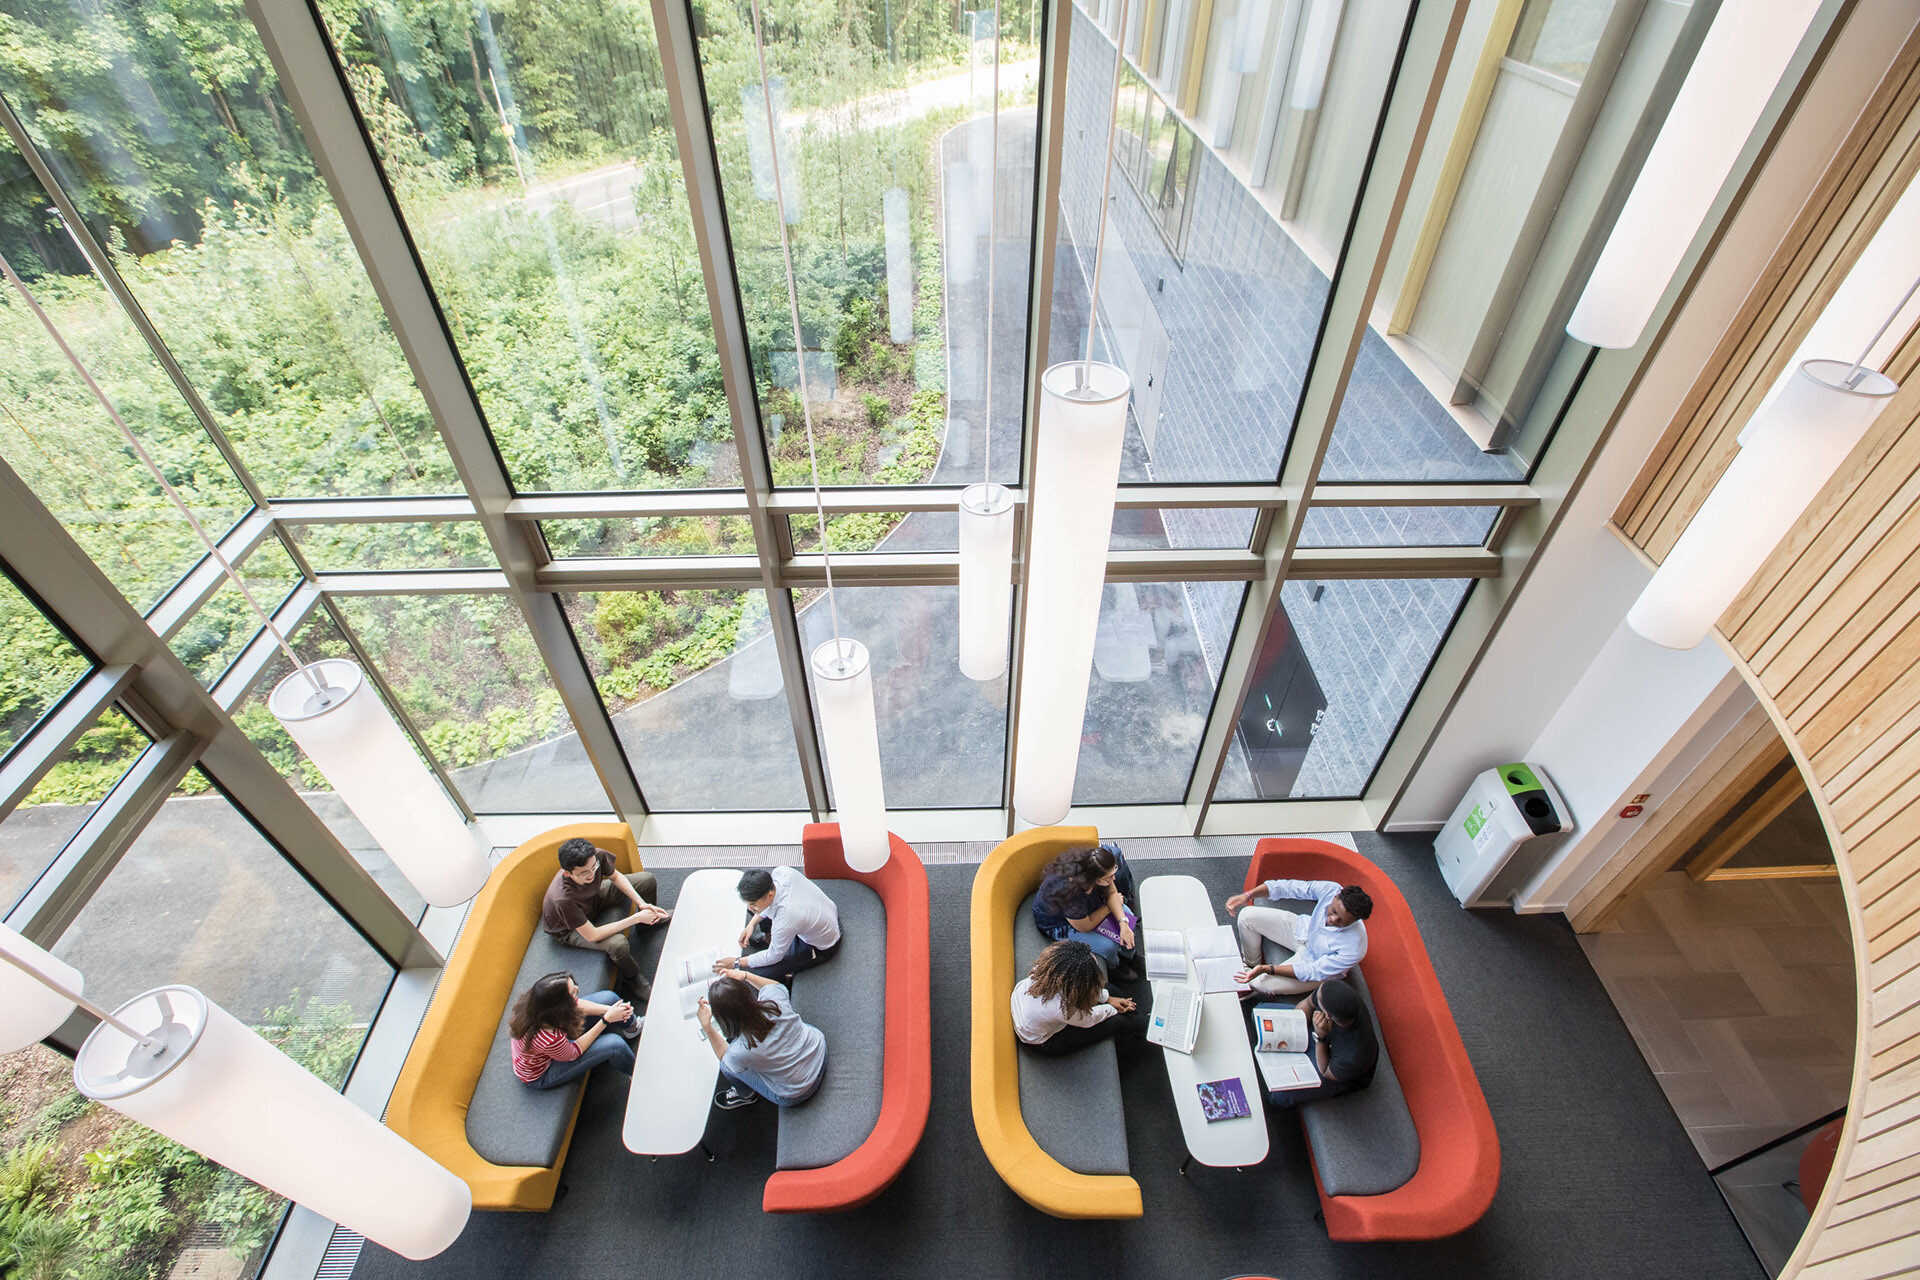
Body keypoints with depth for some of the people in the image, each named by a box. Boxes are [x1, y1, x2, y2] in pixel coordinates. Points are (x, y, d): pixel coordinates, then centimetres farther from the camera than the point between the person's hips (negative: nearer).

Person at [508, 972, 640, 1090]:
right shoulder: (550, 1040, -45)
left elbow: (577, 1003, -9)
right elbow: (573, 1053, -22)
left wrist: (609, 1010, -21)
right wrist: (606, 1020, -24)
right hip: (541, 1075, -7)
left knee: (608, 997, 0)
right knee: (614, 1045, -19)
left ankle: (632, 1027, 33)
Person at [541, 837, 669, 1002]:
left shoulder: (598, 856, -32)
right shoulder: (563, 898, -44)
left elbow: (616, 876, -7)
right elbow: (592, 935, -34)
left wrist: (642, 904, -17)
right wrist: (636, 918, -32)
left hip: (592, 899, 6)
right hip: (568, 929, -5)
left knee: (647, 880, 0)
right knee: (618, 944, -31)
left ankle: (650, 920, 32)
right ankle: (632, 979, 3)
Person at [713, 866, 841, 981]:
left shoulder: (785, 920, -42)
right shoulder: (780, 871, -25)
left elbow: (773, 956, -21)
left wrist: (737, 962, -10)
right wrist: (752, 923, -5)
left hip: (821, 947, -7)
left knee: (757, 973, -10)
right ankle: (769, 936, 33)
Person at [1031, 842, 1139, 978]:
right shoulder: (1069, 892, -44)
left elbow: (1112, 893, -10)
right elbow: (1084, 927, -26)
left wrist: (1123, 924, -24)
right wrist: (1113, 904, -16)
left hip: (1086, 902, 7)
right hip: (1057, 923, -6)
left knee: (1127, 914, -8)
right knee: (1108, 945, -20)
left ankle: (1126, 959, 19)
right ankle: (1114, 968, 16)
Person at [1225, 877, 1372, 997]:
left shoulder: (1354, 948, -40)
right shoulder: (1331, 889, -33)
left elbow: (1313, 971, -30)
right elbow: (1290, 887, -19)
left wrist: (1267, 969, -35)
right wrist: (1248, 895, -29)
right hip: (1303, 929, 5)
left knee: (1261, 985, -16)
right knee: (1246, 916, -6)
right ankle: (1251, 965, 24)